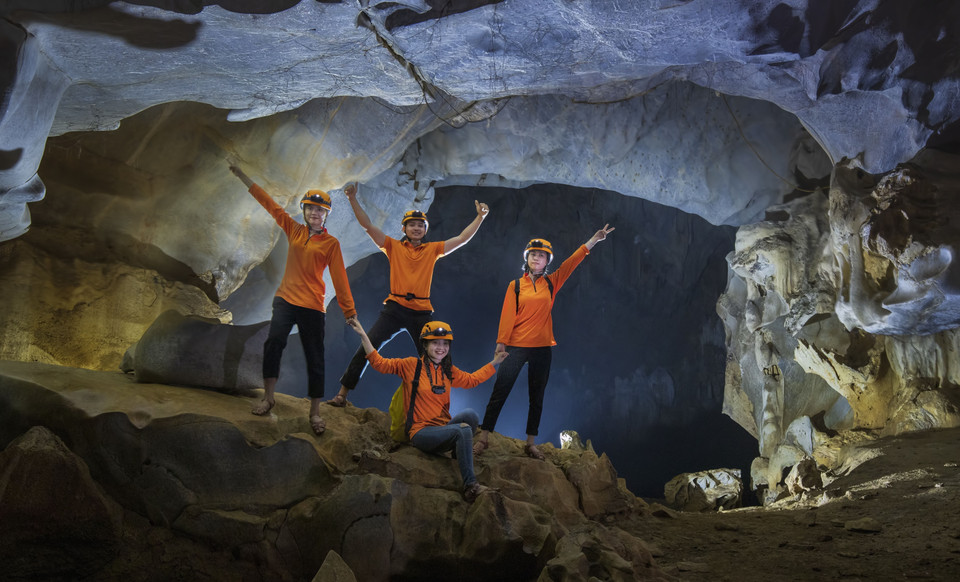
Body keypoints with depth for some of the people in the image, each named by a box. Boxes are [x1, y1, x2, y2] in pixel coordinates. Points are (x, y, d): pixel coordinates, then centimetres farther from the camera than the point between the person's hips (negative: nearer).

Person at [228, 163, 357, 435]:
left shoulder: (331, 243, 0)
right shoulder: (294, 231, 8)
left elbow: (339, 278, -1)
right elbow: (269, 203, 10)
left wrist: (349, 311, -4)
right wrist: (240, 174, 12)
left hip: (312, 306, -2)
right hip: (286, 299, 2)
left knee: (314, 358, 1)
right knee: (273, 341, -19)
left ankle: (315, 412, 10)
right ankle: (268, 398, -7)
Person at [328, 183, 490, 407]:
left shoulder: (432, 249, 11)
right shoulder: (394, 246, 7)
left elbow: (462, 239, 9)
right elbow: (368, 225, 1)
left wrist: (480, 217, 2)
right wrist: (353, 200, -8)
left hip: (422, 312, 2)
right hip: (395, 308, -2)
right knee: (367, 348, -10)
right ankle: (342, 394, -3)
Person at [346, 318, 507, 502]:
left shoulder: (448, 371, 15)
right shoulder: (412, 365, 0)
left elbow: (471, 379, 30)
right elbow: (379, 363, -1)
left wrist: (494, 363, 28)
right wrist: (363, 336, -7)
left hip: (444, 429, 5)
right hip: (421, 432, -5)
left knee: (470, 414, -29)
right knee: (463, 430, -32)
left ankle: (459, 451, -5)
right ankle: (470, 485, -27)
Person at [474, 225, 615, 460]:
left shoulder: (551, 283, 8)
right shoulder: (515, 285, 3)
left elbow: (573, 261, 0)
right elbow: (507, 315, -2)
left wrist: (595, 239, -8)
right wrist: (501, 343, -8)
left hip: (542, 348, 2)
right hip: (516, 346, -2)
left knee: (537, 397, 9)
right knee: (499, 392, -4)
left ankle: (531, 443, 18)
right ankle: (483, 438, 3)